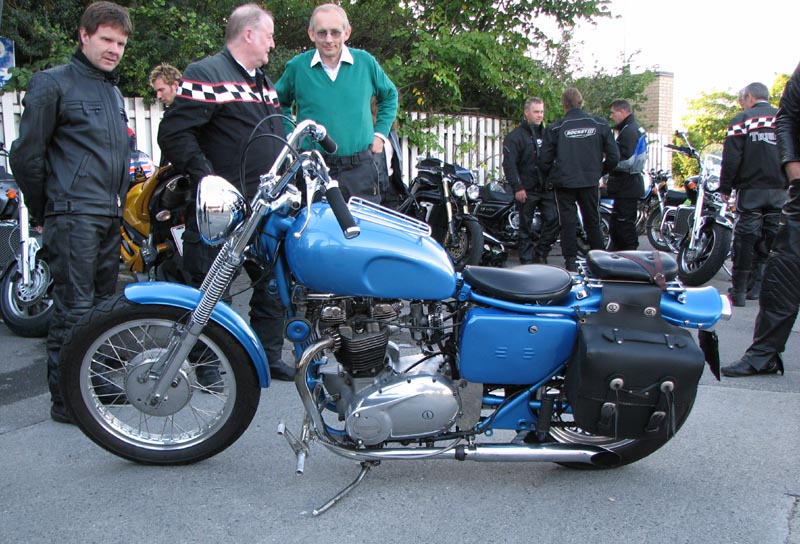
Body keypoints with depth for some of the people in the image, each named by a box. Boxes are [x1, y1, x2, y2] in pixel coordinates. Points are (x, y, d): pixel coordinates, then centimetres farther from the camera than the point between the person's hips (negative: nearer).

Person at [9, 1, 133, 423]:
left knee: (103, 305, 13)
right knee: (74, 308, -8)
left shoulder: (115, 94, 22)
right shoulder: (53, 83, -3)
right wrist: (46, 213, -1)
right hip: (73, 216, -8)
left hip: (111, 219, 8)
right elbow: (27, 155, -5)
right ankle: (65, 398, -1)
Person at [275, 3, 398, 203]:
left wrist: (380, 133, 10)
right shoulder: (297, 67, 2)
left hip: (361, 167, 1)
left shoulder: (366, 62, 5)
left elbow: (390, 96, 20)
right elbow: (277, 103, 17)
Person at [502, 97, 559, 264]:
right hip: (527, 190, -5)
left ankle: (540, 252, 11)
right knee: (526, 227, 2)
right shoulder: (515, 136, -3)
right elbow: (509, 164, -11)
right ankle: (527, 260, 9)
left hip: (547, 188, 5)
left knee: (554, 219, -5)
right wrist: (517, 187, -17)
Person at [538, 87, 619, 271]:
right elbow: (614, 156, 1)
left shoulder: (555, 128, -7)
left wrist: (552, 175, 13)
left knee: (568, 222, 5)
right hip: (591, 181, 2)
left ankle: (571, 263, 5)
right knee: (593, 222, 13)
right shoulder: (599, 124, 0)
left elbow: (544, 160, -5)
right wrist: (599, 172, 16)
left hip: (565, 182, -2)